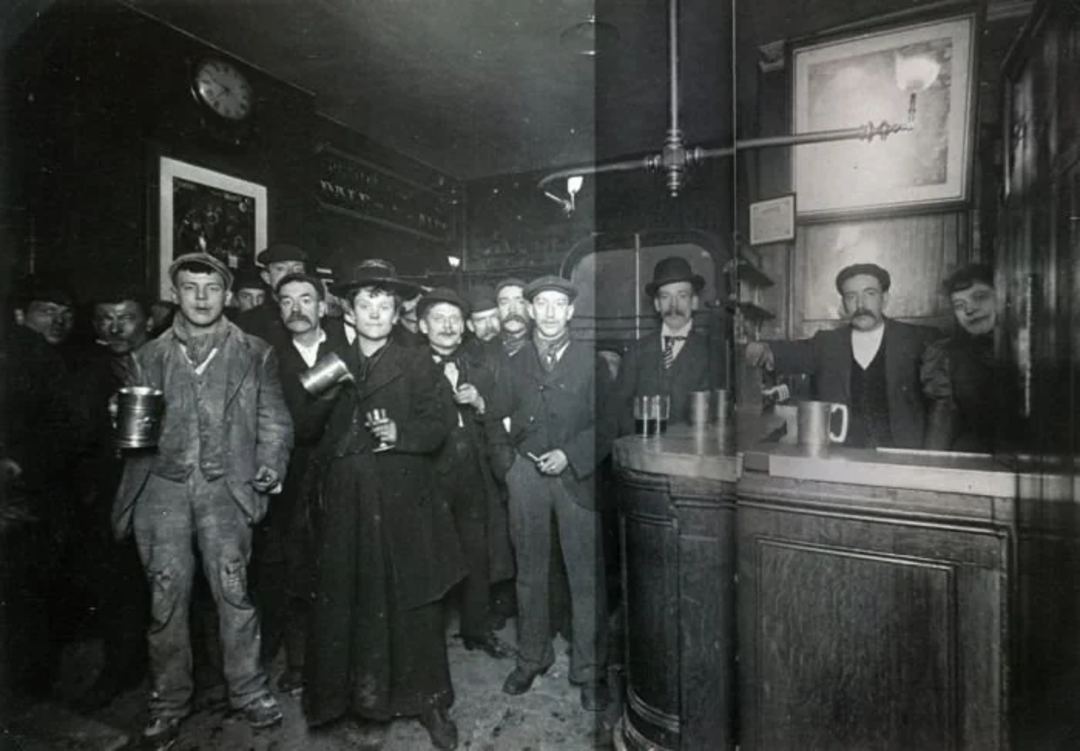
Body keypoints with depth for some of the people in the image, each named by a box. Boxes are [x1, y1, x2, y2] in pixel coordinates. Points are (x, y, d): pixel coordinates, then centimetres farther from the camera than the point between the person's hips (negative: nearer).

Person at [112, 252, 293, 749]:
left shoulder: (254, 355, 8)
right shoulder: (149, 357, 13)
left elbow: (273, 420, 4)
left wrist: (270, 463, -10)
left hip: (224, 485, -2)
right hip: (162, 485, 2)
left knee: (233, 590, -5)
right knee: (166, 596, 4)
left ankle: (248, 692, 12)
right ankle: (169, 702, 21)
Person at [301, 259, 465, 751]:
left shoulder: (417, 363, 5)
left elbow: (441, 420, -2)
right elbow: (314, 433, 14)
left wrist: (401, 432, -16)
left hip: (403, 501, -2)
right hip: (346, 503, 2)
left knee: (414, 603, 4)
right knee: (353, 603, 6)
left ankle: (429, 702, 21)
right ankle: (367, 701, 26)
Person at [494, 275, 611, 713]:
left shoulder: (590, 360, 2)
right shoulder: (514, 363, 10)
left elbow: (602, 421, -3)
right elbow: (502, 418, 9)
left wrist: (569, 455, -13)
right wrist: (509, 464, -6)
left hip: (577, 475, -2)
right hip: (527, 475, 2)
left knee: (586, 575, 3)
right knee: (530, 571, 13)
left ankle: (590, 670, 20)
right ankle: (532, 659, 31)